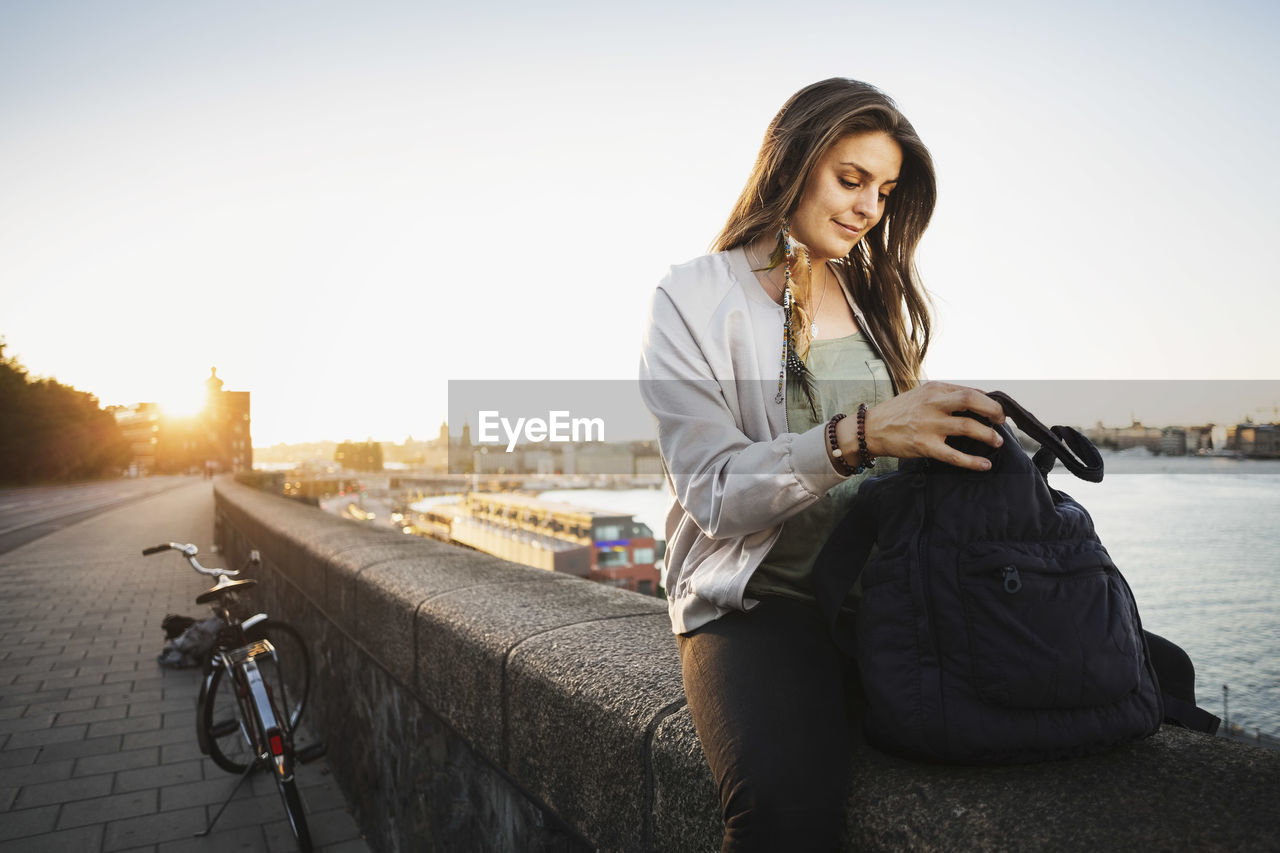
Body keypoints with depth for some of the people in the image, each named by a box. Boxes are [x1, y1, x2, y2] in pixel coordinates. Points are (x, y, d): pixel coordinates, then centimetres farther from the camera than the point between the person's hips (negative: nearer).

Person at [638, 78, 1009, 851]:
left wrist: (955, 432, -3)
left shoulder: (877, 294, 16)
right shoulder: (692, 301, -2)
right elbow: (715, 495, -13)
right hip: (758, 602, -5)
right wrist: (857, 436, -25)